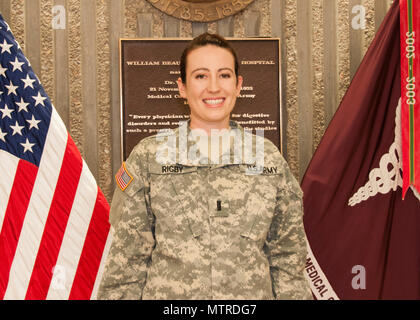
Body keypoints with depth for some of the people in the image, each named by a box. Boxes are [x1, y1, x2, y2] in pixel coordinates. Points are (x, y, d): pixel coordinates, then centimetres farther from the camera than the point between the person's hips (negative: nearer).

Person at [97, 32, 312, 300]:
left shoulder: (269, 157, 1)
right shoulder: (148, 157, -5)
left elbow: (287, 258, 4)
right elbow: (127, 262, -4)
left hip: (254, 294, 2)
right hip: (166, 294, -1)